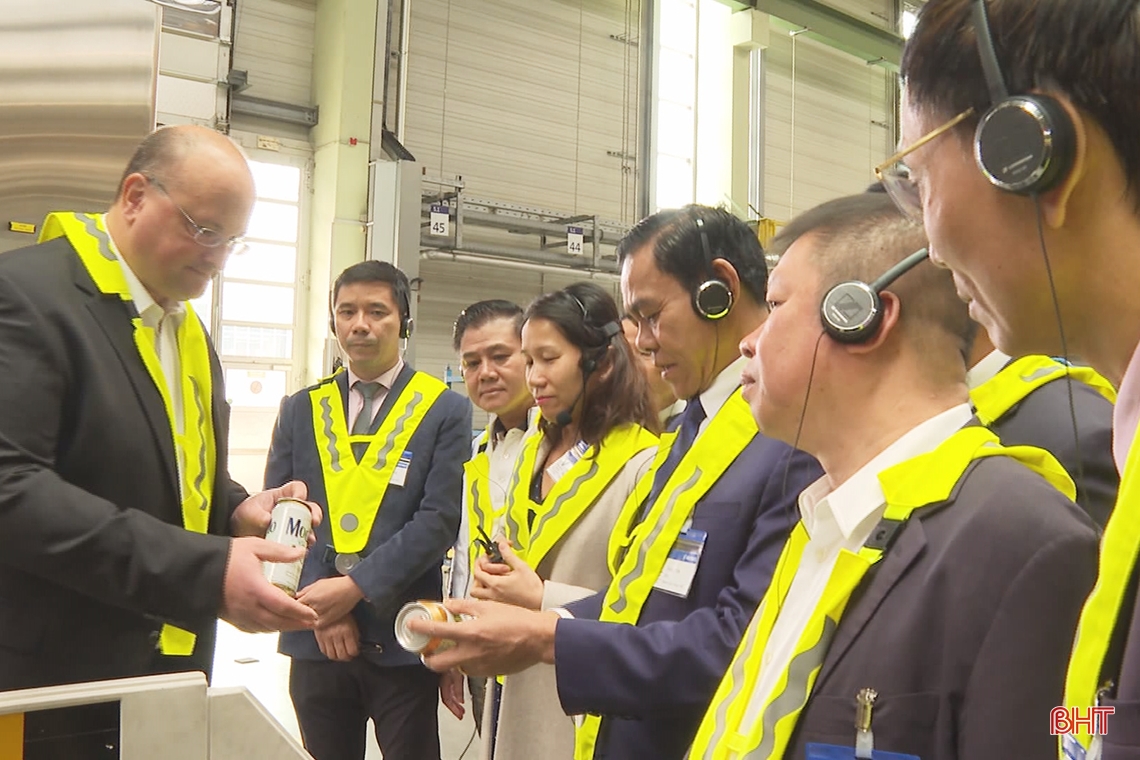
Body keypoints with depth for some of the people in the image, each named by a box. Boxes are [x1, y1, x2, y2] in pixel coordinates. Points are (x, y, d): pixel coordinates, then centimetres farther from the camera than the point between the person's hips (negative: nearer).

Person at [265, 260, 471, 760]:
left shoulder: (446, 410, -2)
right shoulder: (300, 409, 8)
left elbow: (438, 520, -10)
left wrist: (354, 586, -16)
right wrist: (322, 606, -8)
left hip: (401, 639, -3)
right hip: (314, 636, 3)